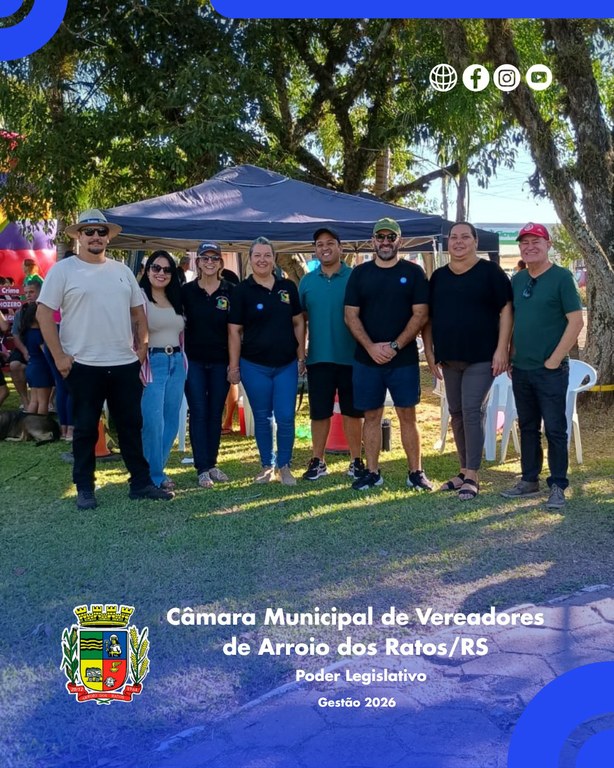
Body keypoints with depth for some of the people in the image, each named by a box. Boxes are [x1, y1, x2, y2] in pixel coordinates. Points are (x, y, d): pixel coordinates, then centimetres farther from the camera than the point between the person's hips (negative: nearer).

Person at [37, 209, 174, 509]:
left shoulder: (122, 270, 11)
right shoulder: (63, 270, -3)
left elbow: (138, 310, 18)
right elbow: (44, 313, -7)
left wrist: (142, 346, 8)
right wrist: (59, 356, -11)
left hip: (125, 364, 4)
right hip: (83, 365, -4)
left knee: (131, 425, 10)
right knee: (86, 429, 5)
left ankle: (141, 483, 20)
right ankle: (84, 489, 16)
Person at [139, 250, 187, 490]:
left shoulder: (176, 299, 15)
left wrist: (182, 361, 16)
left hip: (176, 364, 7)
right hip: (152, 364, -7)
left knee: (171, 422, 9)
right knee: (153, 423, -7)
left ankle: (156, 469, 23)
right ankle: (154, 475, 6)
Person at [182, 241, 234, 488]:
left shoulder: (230, 291, 2)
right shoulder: (186, 291, 1)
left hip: (220, 361, 1)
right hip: (194, 360, -1)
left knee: (215, 413, 8)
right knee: (198, 413, -2)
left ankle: (212, 464, 19)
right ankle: (202, 469, 2)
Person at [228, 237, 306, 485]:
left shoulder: (288, 287, 4)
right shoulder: (242, 290, -2)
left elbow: (298, 323, 9)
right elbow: (234, 331, -3)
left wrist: (301, 357, 5)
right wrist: (234, 366, -5)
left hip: (286, 365, 1)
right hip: (254, 366, -1)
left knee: (286, 417, 0)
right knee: (262, 418, 9)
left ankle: (284, 466, 15)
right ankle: (266, 466, 21)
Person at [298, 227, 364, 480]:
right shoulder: (307, 281, 8)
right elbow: (301, 318, 11)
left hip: (351, 357, -2)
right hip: (318, 358, 2)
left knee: (352, 412, 7)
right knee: (319, 412, 8)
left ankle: (356, 461, 18)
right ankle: (317, 461, 19)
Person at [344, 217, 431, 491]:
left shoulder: (413, 272, 2)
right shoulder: (360, 273, 7)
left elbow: (420, 314, -4)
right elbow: (351, 315, 3)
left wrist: (395, 346, -13)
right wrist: (371, 347, -11)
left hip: (404, 359, -2)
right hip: (367, 359, 2)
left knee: (407, 415, 2)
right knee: (371, 416, 7)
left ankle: (415, 472, 10)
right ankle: (372, 472, 16)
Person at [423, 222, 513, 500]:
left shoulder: (490, 271, -3)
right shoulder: (438, 276, 12)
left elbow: (506, 310, -7)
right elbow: (428, 317, 15)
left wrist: (502, 349, -13)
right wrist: (430, 352, 8)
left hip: (481, 357, -5)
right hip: (449, 359, 5)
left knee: (472, 412, -9)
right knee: (456, 414, 10)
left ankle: (472, 477, -3)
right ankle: (464, 470, 21)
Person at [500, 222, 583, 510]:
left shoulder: (561, 277, -7)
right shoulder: (517, 280, 10)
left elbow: (576, 321, -12)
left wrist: (554, 360, -14)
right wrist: (509, 357, 9)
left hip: (551, 370, -6)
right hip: (521, 370, 6)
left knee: (555, 429, 0)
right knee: (528, 427, 13)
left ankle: (557, 486, 9)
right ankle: (529, 480, 24)